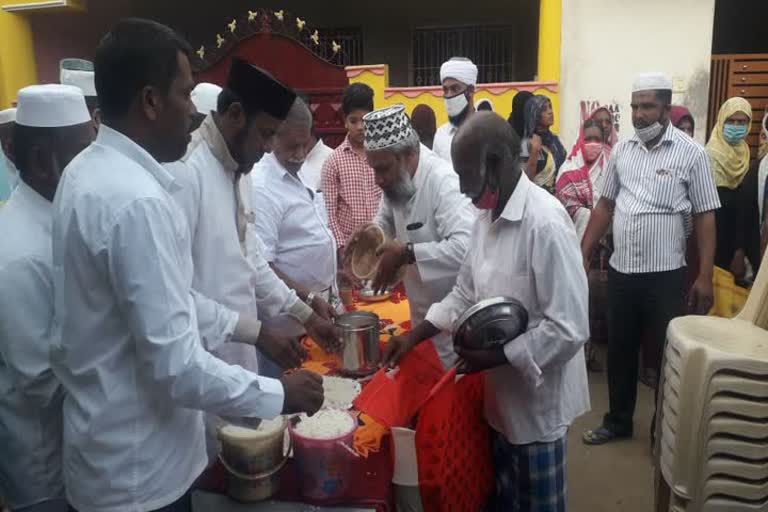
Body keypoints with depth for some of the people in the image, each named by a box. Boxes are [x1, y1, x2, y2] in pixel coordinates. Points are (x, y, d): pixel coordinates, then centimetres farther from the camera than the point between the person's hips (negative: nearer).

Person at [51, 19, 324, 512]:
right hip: (138, 471, -8)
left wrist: (254, 329, 9)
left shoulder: (93, 169, 3)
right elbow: (177, 367, -28)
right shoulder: (136, 200, -28)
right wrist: (280, 394, -15)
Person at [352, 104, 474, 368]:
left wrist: (407, 254, -33)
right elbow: (387, 220, 17)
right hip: (421, 315, 8)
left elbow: (466, 247, -37)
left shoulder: (443, 181, -26)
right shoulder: (397, 179, 0)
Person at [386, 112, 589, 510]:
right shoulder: (486, 217, 2)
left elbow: (569, 329, -27)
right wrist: (416, 335, 2)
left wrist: (495, 356, -22)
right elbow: (466, 294, 11)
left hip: (538, 399, -7)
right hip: (500, 391, 8)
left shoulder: (545, 222, -25)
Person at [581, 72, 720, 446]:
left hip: (666, 275, -4)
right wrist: (583, 253, 7)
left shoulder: (691, 153, -5)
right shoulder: (621, 150, 6)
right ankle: (618, 421, 33)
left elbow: (705, 217, -5)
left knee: (668, 355, 8)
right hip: (620, 271, 4)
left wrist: (705, 277, -10)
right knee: (620, 351, 15)